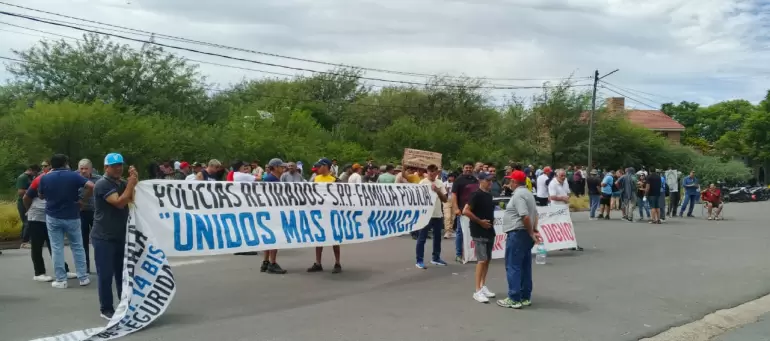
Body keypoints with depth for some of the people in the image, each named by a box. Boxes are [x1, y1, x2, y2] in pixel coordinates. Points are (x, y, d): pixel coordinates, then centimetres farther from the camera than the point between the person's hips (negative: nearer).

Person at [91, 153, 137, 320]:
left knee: (123, 273, 12)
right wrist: (131, 183, -17)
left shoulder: (123, 183, 12)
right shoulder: (102, 184, -12)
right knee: (106, 274, -2)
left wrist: (135, 182, -6)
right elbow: (119, 202, -22)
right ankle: (106, 309, 7)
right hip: (103, 237, -7)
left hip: (120, 236, 7)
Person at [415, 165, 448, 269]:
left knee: (437, 237, 15)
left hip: (437, 214, 5)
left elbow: (445, 199, 3)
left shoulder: (440, 183, 6)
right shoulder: (423, 183, -6)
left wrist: (438, 191, -11)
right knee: (422, 238, -1)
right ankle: (419, 260, 4)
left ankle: (436, 258, 29)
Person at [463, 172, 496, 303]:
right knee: (482, 260, -11)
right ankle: (477, 291, -7)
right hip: (479, 232, -9)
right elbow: (465, 211, -21)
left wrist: (492, 220, 10)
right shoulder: (476, 195, -14)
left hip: (490, 231, 9)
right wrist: (480, 221, -18)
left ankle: (483, 286, 23)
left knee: (487, 259, 12)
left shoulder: (489, 195, 12)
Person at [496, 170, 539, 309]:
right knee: (525, 267, 12)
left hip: (517, 233, -10)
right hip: (526, 234, 10)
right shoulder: (528, 193, 16)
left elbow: (525, 216, -23)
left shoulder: (518, 195, -15)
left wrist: (531, 233, -14)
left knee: (513, 266, -5)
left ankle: (514, 299, -3)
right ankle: (525, 297, 17)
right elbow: (535, 214, 17)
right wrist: (534, 230, 10)